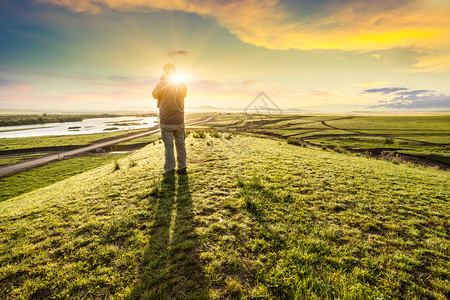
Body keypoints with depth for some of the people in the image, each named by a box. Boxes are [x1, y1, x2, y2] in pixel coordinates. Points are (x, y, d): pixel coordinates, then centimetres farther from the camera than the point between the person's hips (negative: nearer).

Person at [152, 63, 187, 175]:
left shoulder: (162, 84, -9)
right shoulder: (182, 85, 1)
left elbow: (155, 95, 8)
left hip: (166, 121, -3)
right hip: (179, 120, 3)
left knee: (168, 146, 2)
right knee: (181, 145, 10)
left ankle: (170, 169, 6)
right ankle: (182, 168, 16)